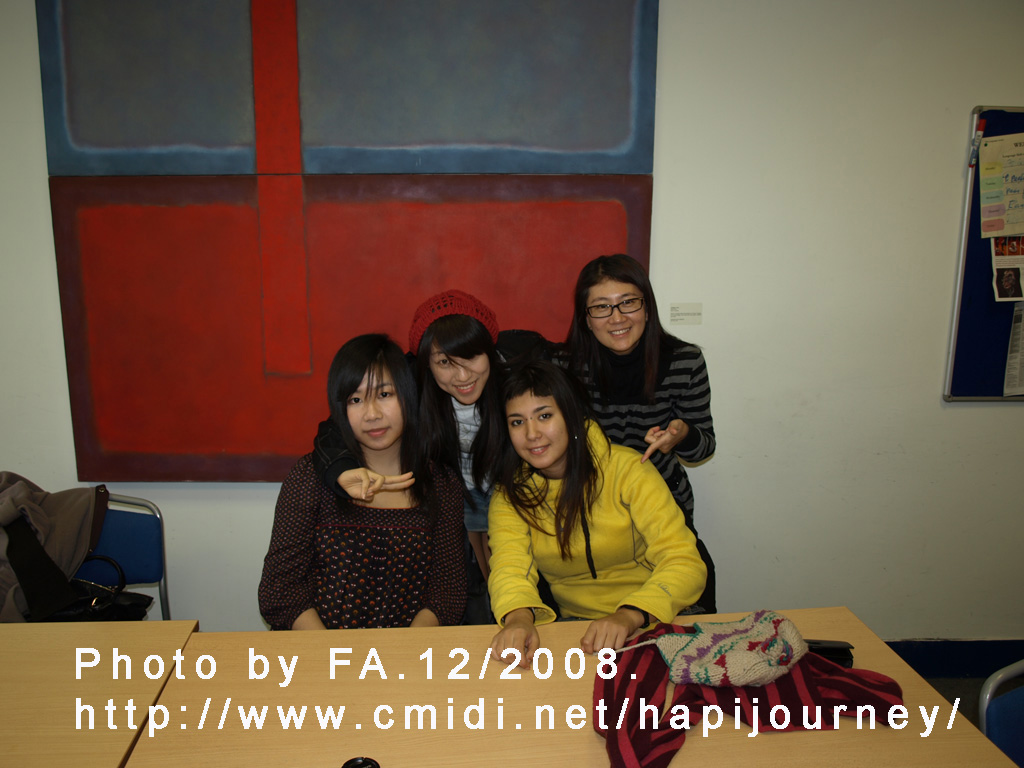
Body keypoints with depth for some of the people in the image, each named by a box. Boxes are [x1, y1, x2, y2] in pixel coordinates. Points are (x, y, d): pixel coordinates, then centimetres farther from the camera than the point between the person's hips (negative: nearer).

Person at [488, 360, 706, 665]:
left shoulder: (625, 468, -12)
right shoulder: (510, 494, -1)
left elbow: (684, 562, -19)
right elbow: (509, 565, -16)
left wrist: (630, 616, -38)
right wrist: (519, 617, -39)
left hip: (655, 619, -3)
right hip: (575, 623, 3)